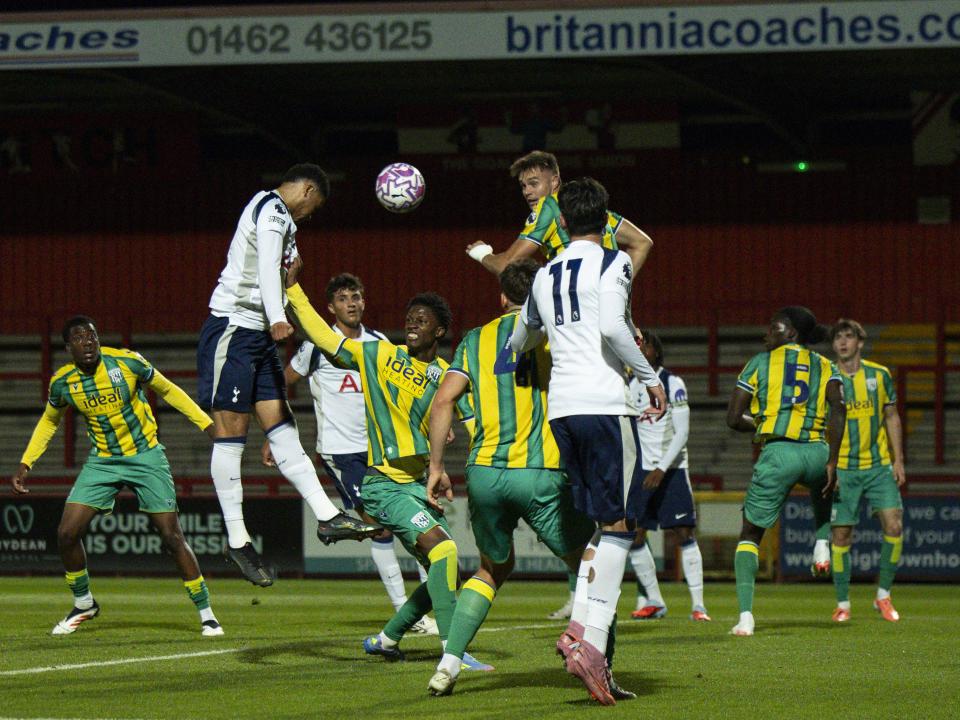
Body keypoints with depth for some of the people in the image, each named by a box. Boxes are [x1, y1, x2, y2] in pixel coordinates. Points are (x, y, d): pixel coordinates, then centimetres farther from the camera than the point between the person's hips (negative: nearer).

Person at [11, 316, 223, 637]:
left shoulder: (127, 362, -16)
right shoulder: (62, 382, -7)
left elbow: (167, 390, -1)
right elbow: (49, 420, 14)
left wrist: (207, 424, -3)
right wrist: (25, 463, 10)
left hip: (146, 457, -3)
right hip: (102, 462, 3)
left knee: (172, 536, -8)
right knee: (67, 533, -7)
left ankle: (206, 614, 3)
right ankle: (83, 604, 17)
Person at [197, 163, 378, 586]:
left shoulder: (280, 217, 23)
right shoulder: (272, 209, -8)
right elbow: (267, 266, -24)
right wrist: (277, 319, -37)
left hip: (258, 335, 10)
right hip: (233, 327, -10)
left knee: (282, 428, 6)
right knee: (231, 432, -6)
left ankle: (328, 518, 3)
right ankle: (237, 540, -6)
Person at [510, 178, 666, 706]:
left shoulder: (545, 276, 19)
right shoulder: (612, 262, 0)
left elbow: (519, 341, 33)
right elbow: (611, 326, -16)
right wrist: (650, 377, -7)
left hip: (560, 407, 6)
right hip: (605, 403, -6)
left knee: (597, 527, 11)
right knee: (619, 525, -8)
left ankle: (587, 636, -1)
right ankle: (590, 639, -23)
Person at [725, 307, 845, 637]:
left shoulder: (760, 362, 9)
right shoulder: (825, 366, 14)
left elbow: (733, 418, 4)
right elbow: (837, 409, -5)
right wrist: (832, 462, -6)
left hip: (778, 453, -2)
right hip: (817, 452, 2)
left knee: (750, 534, 11)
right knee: (824, 493, 40)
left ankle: (745, 615, -6)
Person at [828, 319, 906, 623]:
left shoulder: (879, 375, 5)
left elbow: (891, 418, 12)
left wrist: (898, 461, 5)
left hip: (880, 466, 1)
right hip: (843, 469, -1)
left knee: (893, 524, -11)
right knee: (841, 534, -3)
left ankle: (883, 597, 3)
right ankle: (842, 604, 9)